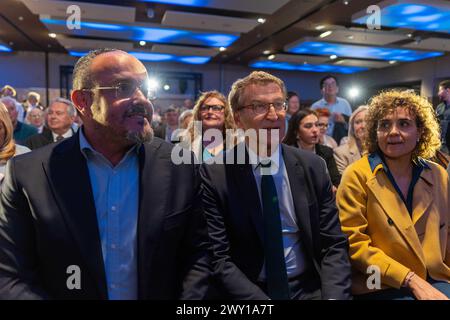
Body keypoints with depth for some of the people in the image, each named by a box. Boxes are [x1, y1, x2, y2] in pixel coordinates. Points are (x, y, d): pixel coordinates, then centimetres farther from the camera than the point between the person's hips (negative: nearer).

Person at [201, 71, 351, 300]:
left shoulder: (313, 167, -2)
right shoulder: (214, 174, -11)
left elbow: (334, 244, 0)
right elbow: (218, 259, -12)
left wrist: (333, 296, -16)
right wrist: (261, 300, -21)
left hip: (309, 289, 1)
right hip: (247, 292, 0)